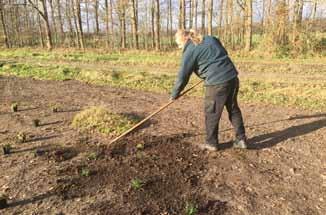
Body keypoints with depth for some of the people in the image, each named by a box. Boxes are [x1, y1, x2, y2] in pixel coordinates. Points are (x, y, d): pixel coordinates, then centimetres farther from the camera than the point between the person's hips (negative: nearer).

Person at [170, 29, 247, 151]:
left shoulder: (189, 52, -5)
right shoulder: (210, 39, 17)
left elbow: (183, 76, -4)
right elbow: (224, 53, 26)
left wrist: (174, 95, 7)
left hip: (217, 83, -8)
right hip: (232, 77, 8)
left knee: (211, 113, 7)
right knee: (233, 109, 18)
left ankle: (212, 143, 19)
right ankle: (241, 140, 25)